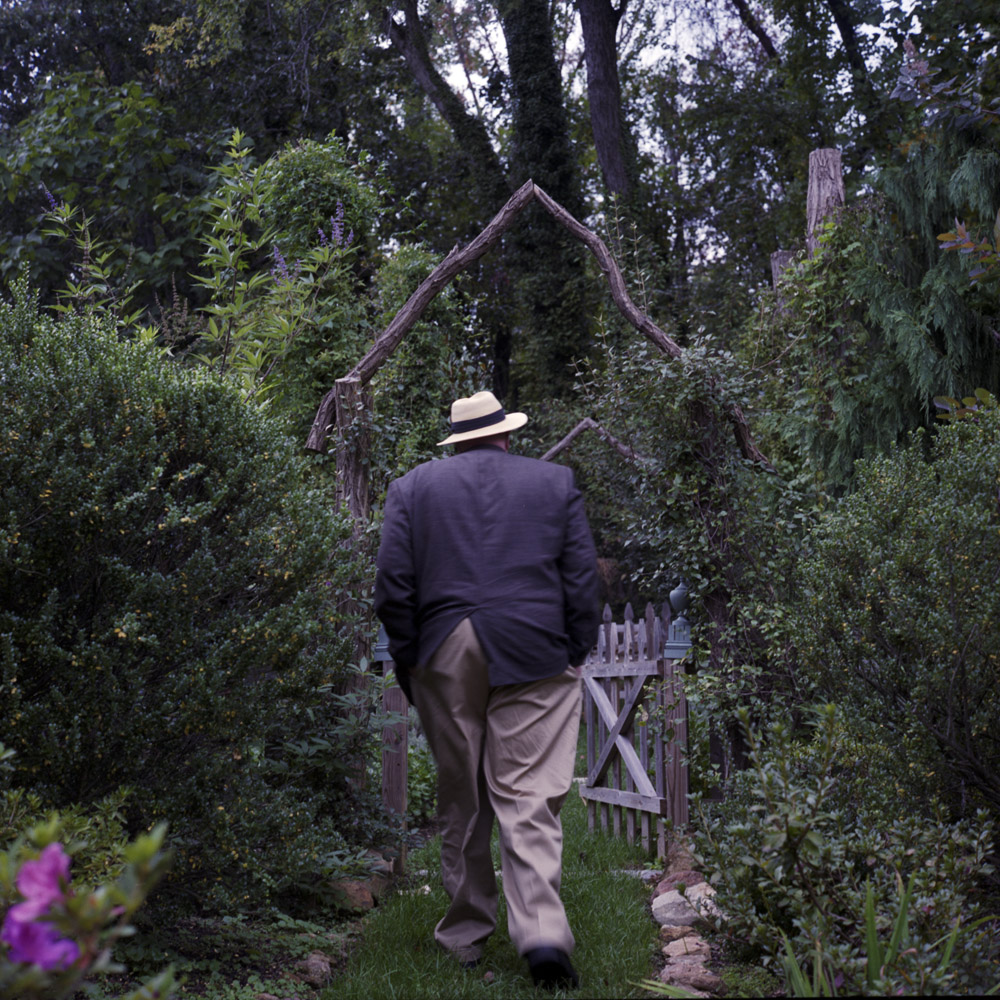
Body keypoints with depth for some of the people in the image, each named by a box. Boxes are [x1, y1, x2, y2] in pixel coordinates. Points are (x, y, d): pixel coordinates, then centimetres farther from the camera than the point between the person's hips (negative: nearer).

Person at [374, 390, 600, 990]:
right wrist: (576, 656, 10)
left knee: (461, 802, 12)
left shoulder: (413, 487, 9)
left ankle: (465, 938, 20)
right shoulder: (556, 482, 8)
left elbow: (393, 586, 4)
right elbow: (583, 579, 4)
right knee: (531, 800, -3)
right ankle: (542, 934, -16)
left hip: (445, 663, 1)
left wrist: (409, 666, 10)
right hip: (535, 659, -1)